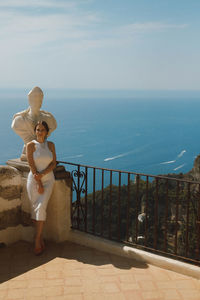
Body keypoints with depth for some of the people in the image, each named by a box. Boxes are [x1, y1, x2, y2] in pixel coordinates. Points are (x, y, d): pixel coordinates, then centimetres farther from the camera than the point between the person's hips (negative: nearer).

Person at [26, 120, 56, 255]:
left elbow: (54, 163, 0)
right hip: (33, 180, -1)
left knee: (41, 207, -11)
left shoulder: (51, 145, 5)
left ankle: (37, 240, -5)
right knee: (35, 209, -1)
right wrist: (39, 183, -11)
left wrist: (42, 174, -15)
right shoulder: (30, 145, -3)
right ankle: (41, 238, 12)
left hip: (48, 180, 1)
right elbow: (32, 166, -8)